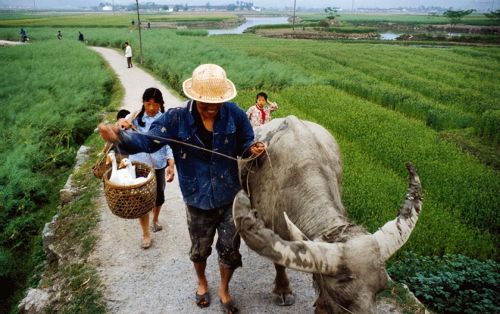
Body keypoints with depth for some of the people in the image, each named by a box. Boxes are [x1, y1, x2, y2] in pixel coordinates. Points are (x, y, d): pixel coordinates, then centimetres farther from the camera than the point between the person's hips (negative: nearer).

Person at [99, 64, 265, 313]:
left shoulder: (234, 114, -14)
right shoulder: (177, 118, -16)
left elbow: (244, 145, -1)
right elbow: (148, 141, -21)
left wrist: (253, 149, -25)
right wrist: (120, 137, -40)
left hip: (231, 198, 1)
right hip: (198, 200, 0)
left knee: (230, 249, 16)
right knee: (200, 249, 23)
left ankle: (224, 290, 45)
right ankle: (201, 282, 56)